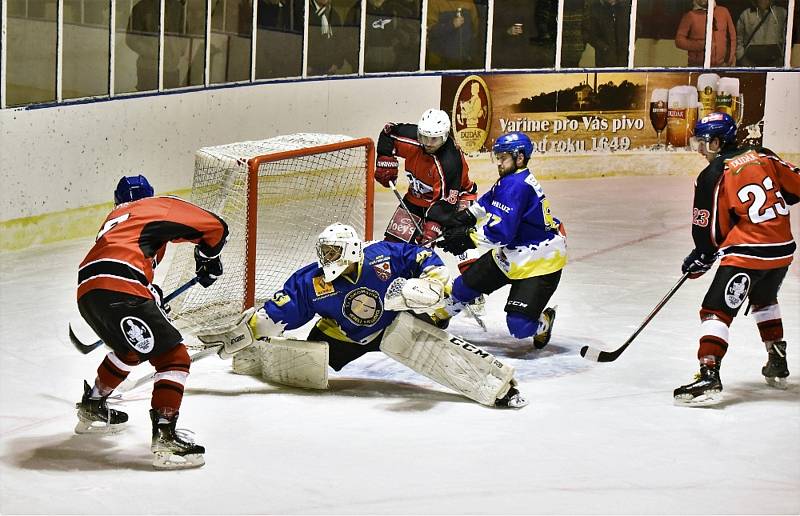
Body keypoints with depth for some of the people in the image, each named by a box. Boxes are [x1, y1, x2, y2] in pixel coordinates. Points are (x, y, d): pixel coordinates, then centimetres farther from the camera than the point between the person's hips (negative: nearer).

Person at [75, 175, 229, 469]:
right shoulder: (162, 206, 18)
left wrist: (151, 296, 42)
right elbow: (215, 227, 15)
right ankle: (164, 438, -14)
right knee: (174, 357, -3)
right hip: (119, 292, -8)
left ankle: (91, 408, 45)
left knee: (130, 350, 33)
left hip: (86, 293, 8)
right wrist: (208, 259, 32)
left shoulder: (115, 219, 37)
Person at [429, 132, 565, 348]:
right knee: (466, 284, 14)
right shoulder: (510, 180, 4)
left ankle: (543, 323, 19)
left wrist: (467, 237, -20)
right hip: (510, 254, 10)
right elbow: (487, 203, 22)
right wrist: (462, 218, 7)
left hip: (540, 263, -10)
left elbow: (500, 231, -30)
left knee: (519, 325, -14)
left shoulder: (516, 185, -27)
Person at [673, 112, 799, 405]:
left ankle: (709, 376, -20)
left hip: (747, 253, -7)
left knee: (716, 311, -6)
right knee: (764, 301, 30)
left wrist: (700, 260, 11)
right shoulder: (762, 156, 7)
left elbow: (709, 230, -5)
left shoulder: (712, 176, -8)